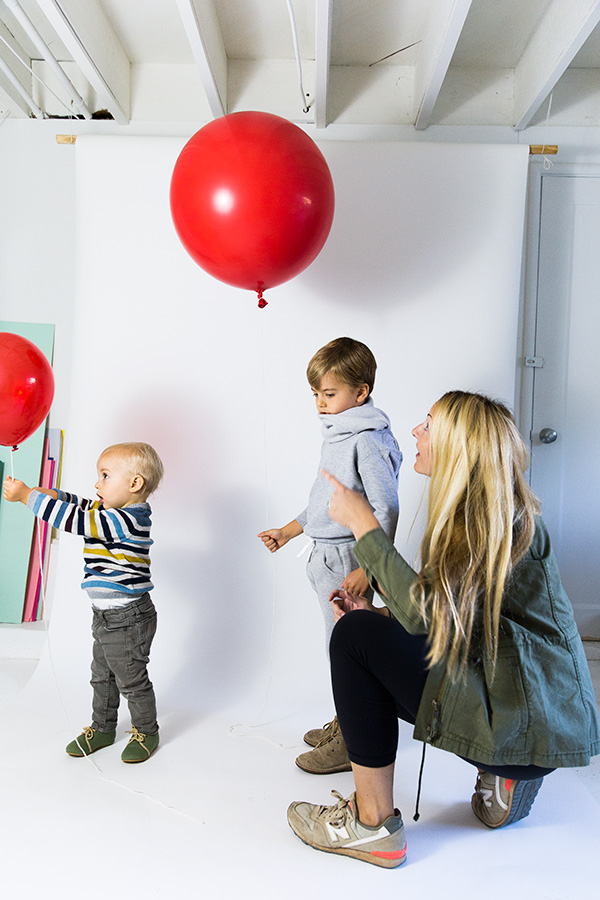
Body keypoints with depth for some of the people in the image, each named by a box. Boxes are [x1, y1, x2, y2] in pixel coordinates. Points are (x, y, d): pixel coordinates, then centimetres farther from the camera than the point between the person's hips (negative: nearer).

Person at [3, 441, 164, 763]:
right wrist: (50, 494, 2)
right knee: (102, 677, 22)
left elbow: (73, 519, -27)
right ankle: (102, 728, 39)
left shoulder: (125, 519, -25)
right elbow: (82, 507, 19)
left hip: (128, 620, -10)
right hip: (106, 617, 10)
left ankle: (146, 731, 27)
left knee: (132, 680, 8)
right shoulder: (115, 512, 4)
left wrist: (26, 495, -20)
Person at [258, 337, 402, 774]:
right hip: (327, 556, 9)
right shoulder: (336, 433, 12)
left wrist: (367, 568, -24)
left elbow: (387, 512, -20)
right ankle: (345, 722, 34)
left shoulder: (367, 441, -17)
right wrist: (289, 530, 26)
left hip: (348, 560, -9)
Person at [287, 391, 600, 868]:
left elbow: (426, 611, -27)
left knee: (357, 635, -15)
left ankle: (373, 826, -3)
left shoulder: (508, 521, -20)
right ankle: (502, 772, 14)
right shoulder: (471, 511, 9)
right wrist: (379, 613, -3)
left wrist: (363, 523, -20)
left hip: (535, 720, -10)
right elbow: (445, 615, 11)